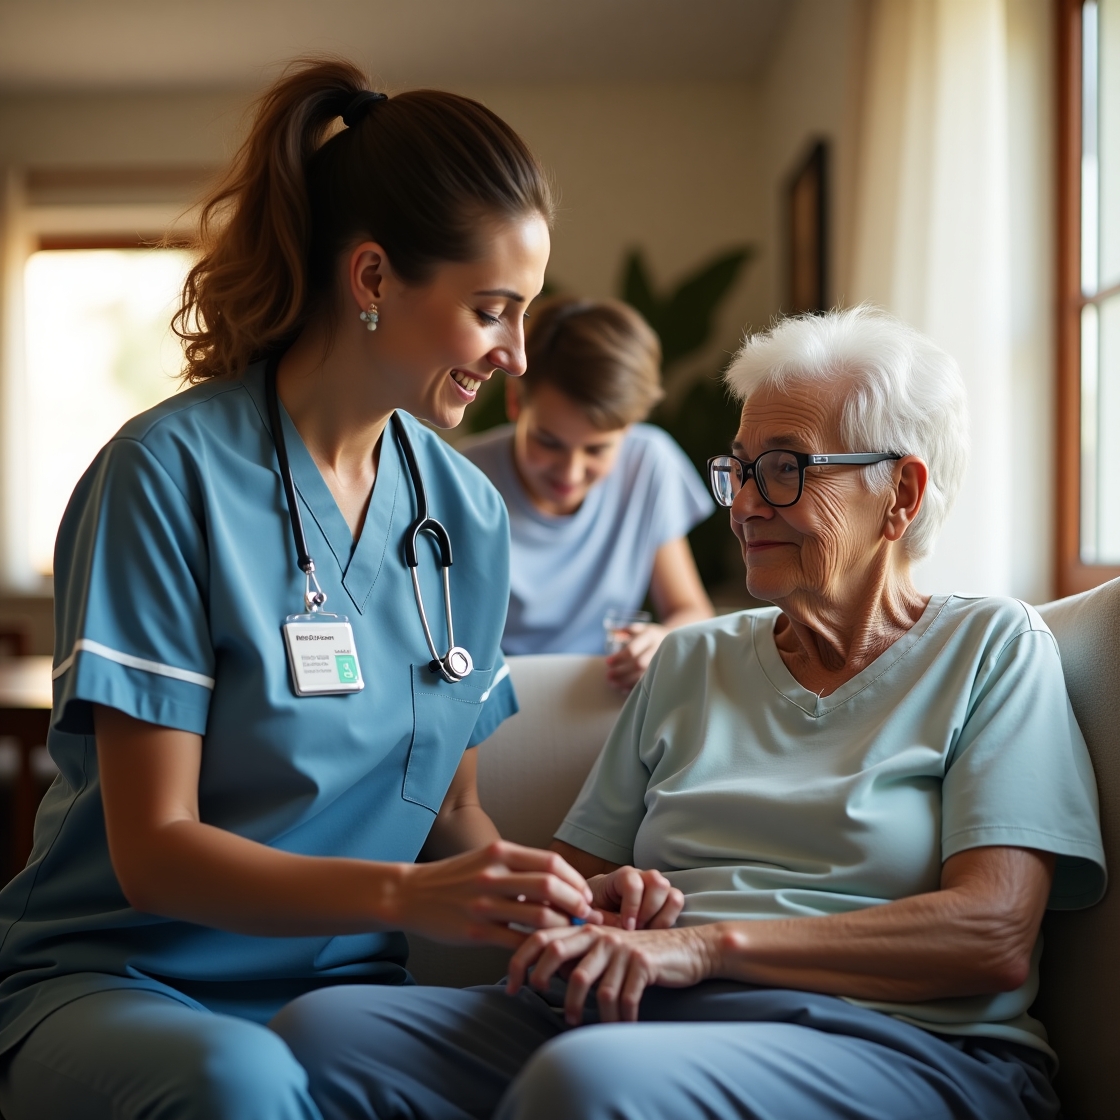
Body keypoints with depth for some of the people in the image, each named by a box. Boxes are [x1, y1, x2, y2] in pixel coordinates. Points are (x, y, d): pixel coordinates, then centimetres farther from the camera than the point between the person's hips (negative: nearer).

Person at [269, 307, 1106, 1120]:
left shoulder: (991, 649, 7)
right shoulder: (692, 663, 22)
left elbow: (993, 938, -7)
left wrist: (707, 945, -16)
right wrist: (598, 918, -8)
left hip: (892, 1043, -4)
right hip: (643, 1022, 5)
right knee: (321, 1032, -22)